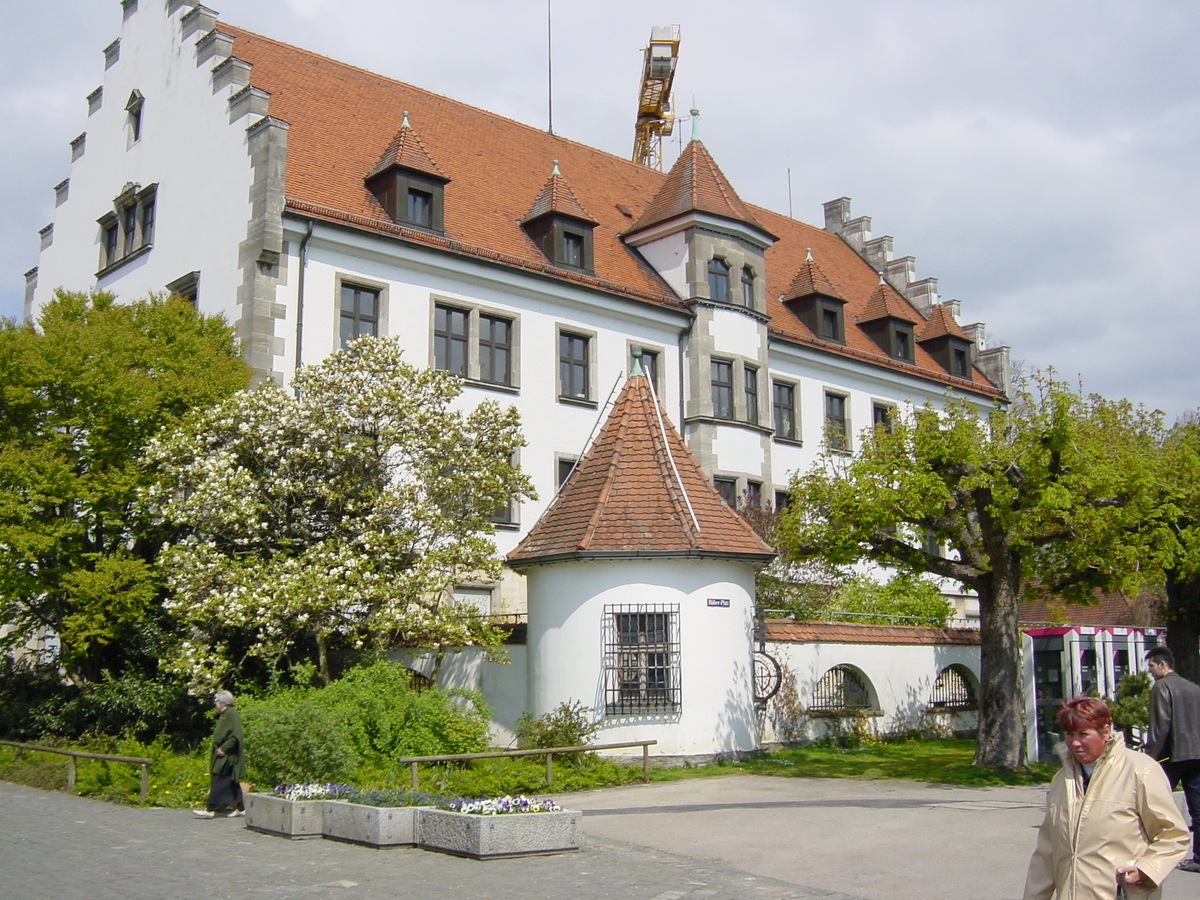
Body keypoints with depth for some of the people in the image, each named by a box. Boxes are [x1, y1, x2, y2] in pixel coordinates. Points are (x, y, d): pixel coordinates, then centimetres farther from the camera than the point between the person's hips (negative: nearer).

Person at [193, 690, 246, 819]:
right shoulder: (223, 715, 15)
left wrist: (223, 748, -21)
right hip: (222, 756, 10)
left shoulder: (231, 714, -15)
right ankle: (240, 808, 15)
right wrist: (219, 748, 13)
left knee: (218, 782, -7)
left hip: (227, 756, -10)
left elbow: (235, 736, -22)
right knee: (232, 783, 11)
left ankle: (210, 810, -5)